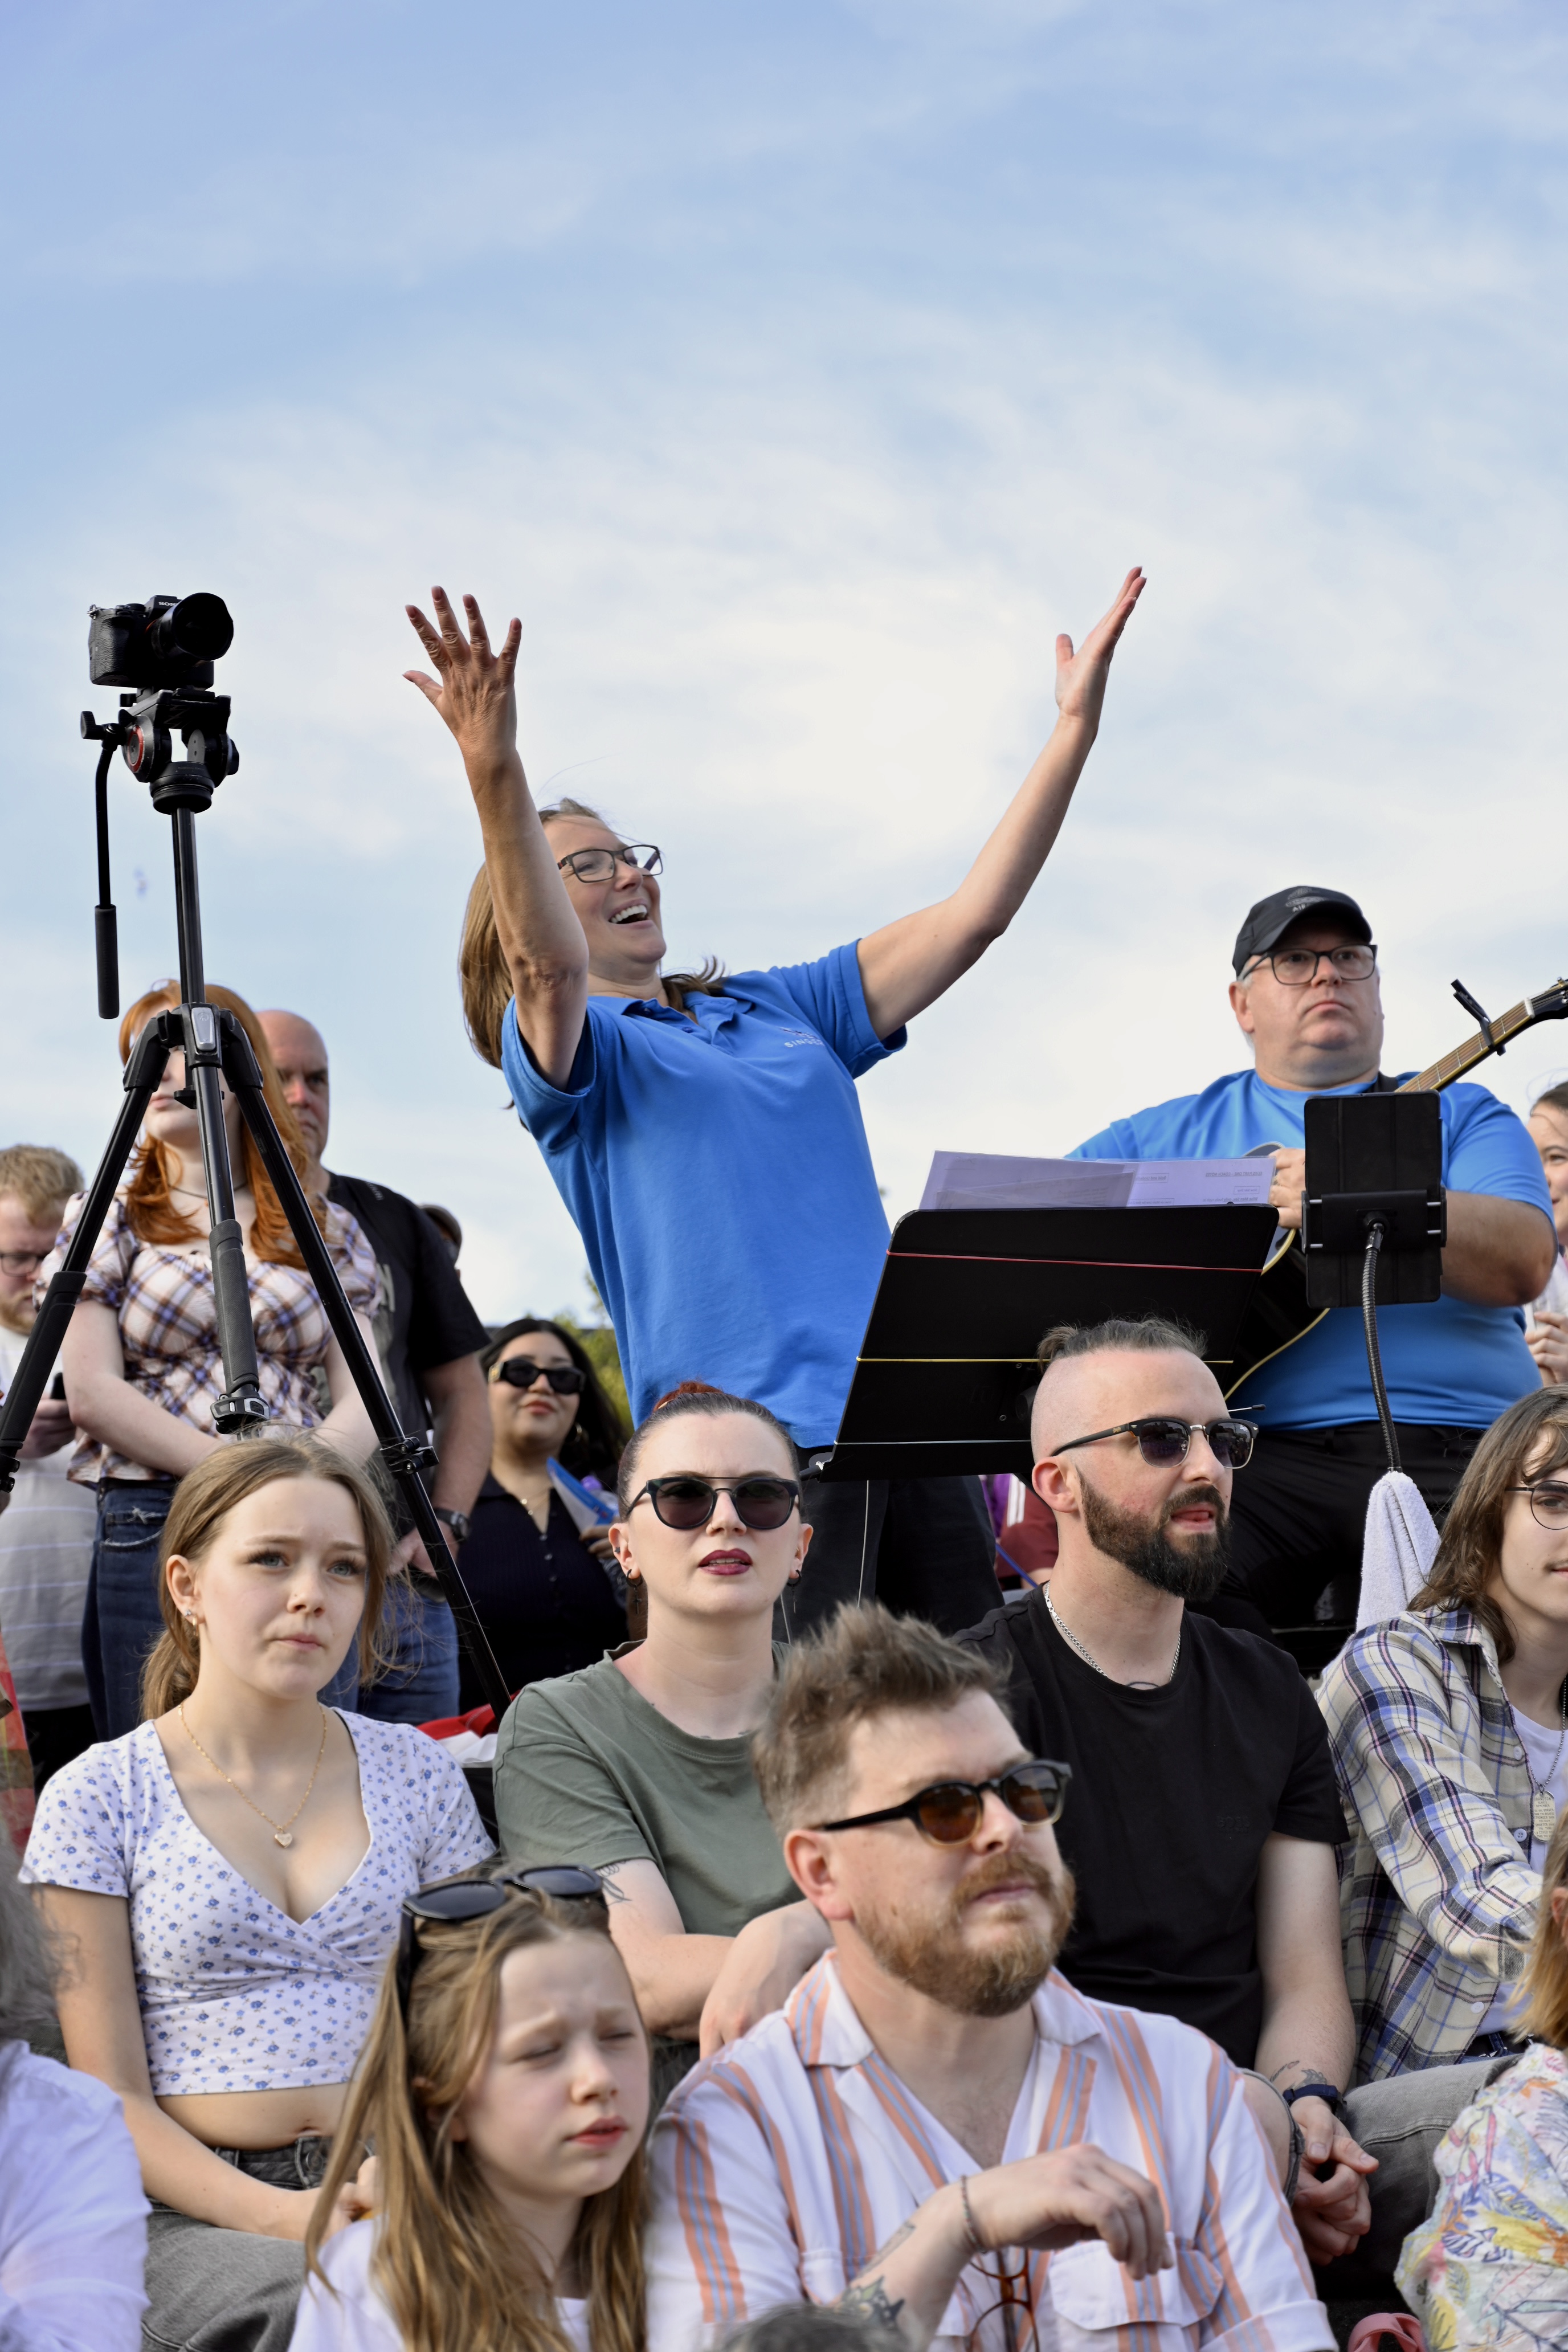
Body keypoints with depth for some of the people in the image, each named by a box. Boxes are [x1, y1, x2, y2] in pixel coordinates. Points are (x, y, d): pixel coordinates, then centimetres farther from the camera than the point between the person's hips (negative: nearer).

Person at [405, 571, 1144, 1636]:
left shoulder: (779, 1007, 23)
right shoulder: (570, 1046, 7)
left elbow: (973, 916, 19)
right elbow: (550, 966, -17)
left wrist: (1077, 726, 13)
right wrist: (495, 773, -33)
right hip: (756, 1437, -6)